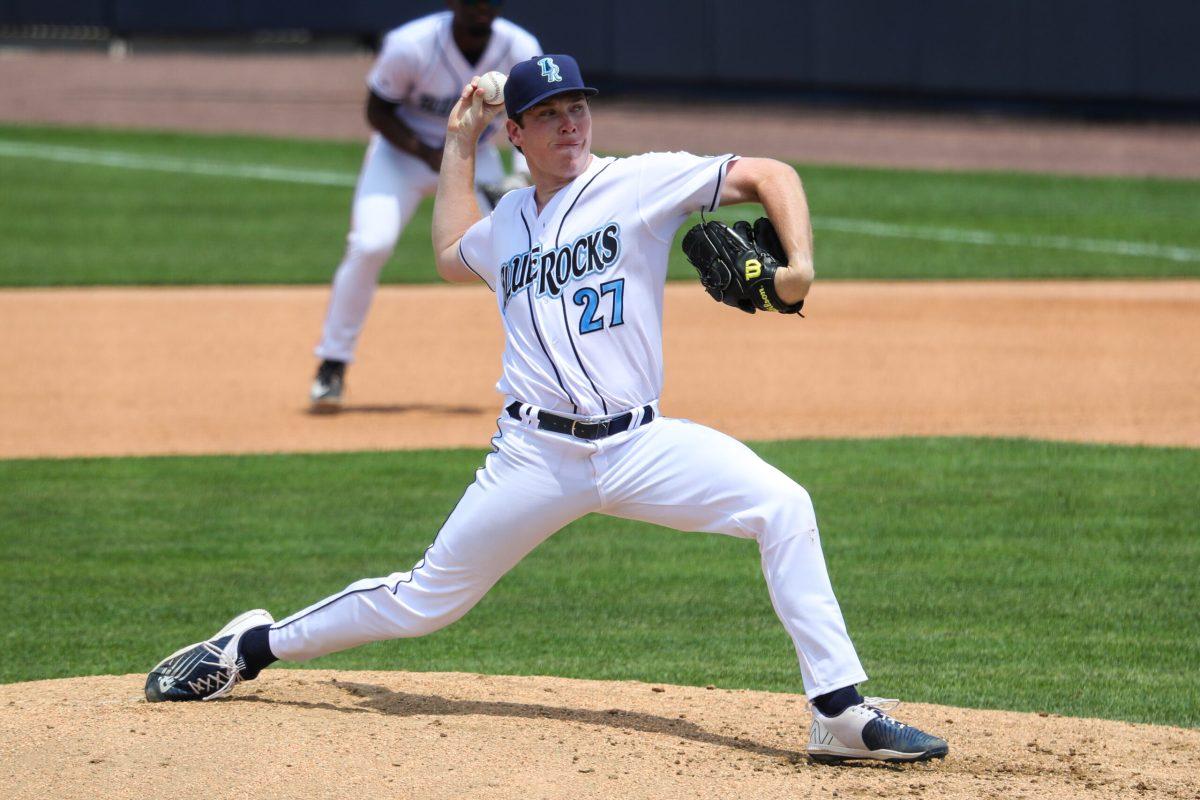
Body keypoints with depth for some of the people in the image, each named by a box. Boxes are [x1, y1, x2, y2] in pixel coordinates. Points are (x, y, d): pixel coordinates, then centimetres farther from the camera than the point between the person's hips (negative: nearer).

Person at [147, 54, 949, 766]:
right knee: (424, 602, 5)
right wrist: (458, 146, 35)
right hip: (537, 455, 2)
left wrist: (799, 263, -19)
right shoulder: (508, 220, 16)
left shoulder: (642, 182, 2)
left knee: (784, 507, -25)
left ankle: (842, 712, -24)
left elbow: (768, 174, -2)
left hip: (640, 445, -2)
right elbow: (452, 257, 40)